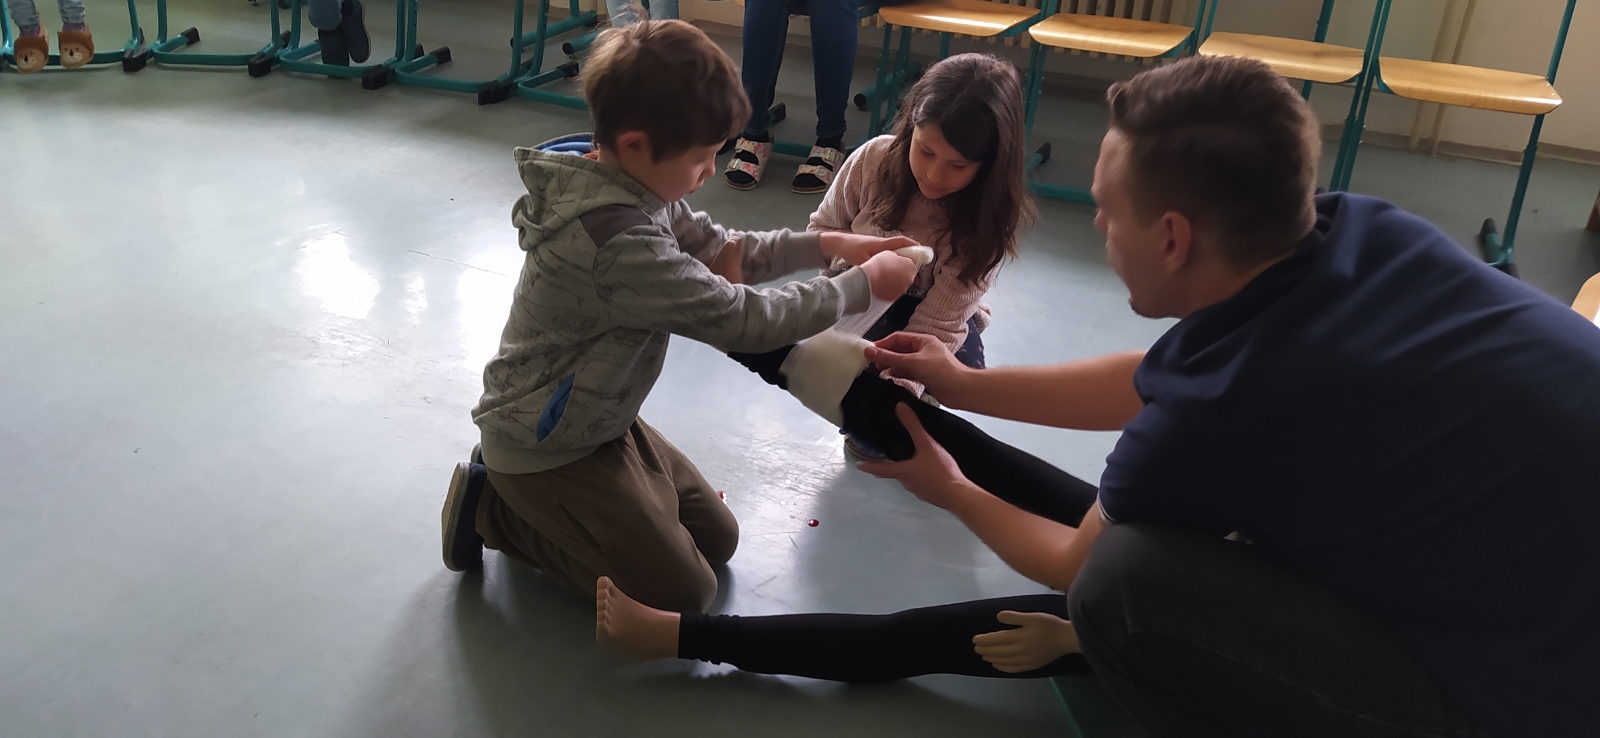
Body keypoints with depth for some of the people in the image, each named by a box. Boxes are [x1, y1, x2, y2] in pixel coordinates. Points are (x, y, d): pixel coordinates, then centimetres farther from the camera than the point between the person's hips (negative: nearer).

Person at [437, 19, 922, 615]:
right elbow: (739, 320, -30)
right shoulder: (619, 241, -35)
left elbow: (718, 248, 8)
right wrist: (862, 286, -19)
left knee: (717, 538, 14)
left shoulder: (636, 186, -6)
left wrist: (824, 245, -2)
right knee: (681, 592, -3)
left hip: (603, 420, 9)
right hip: (547, 449, -9)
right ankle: (494, 509, 5)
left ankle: (522, 494, 18)